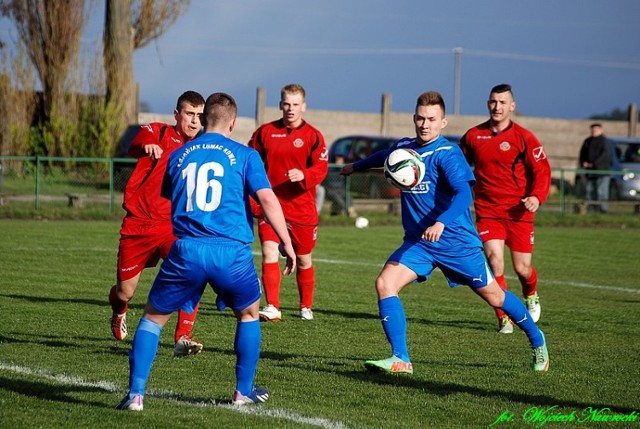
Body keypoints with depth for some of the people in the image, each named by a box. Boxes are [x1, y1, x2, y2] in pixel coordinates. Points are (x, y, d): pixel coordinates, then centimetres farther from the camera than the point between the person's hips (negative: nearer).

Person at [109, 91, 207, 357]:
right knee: (124, 293, 7)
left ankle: (183, 339, -20)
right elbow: (133, 147, -19)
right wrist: (146, 145, -42)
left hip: (174, 226, 2)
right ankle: (119, 314, 44)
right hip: (138, 223, -2)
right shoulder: (158, 133, -2)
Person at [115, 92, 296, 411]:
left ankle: (136, 394, 4)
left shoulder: (179, 155, 14)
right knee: (249, 313, 25)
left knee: (153, 316, 16)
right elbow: (267, 199, -5)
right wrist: (287, 244, -1)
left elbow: (167, 196, 29)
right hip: (232, 252, -1)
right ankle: (244, 391, 28)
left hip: (187, 251, 1)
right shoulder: (244, 155, 5)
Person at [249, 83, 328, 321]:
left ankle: (306, 307, 30)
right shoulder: (265, 132, 4)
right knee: (269, 253, -17)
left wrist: (303, 175, -29)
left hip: (302, 207, 0)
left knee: (304, 259, 12)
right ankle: (272, 308, -17)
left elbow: (321, 168, -10)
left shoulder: (313, 136, -3)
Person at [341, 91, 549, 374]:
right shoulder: (404, 147, 6)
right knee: (385, 284, -17)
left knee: (493, 295, 6)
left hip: (457, 241, -5)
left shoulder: (447, 154, -15)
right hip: (417, 243, 5)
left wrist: (441, 223, -44)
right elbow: (384, 156, 31)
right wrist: (356, 166, 47)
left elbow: (463, 194, -29)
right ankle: (400, 360, -17)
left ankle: (537, 340, 32)